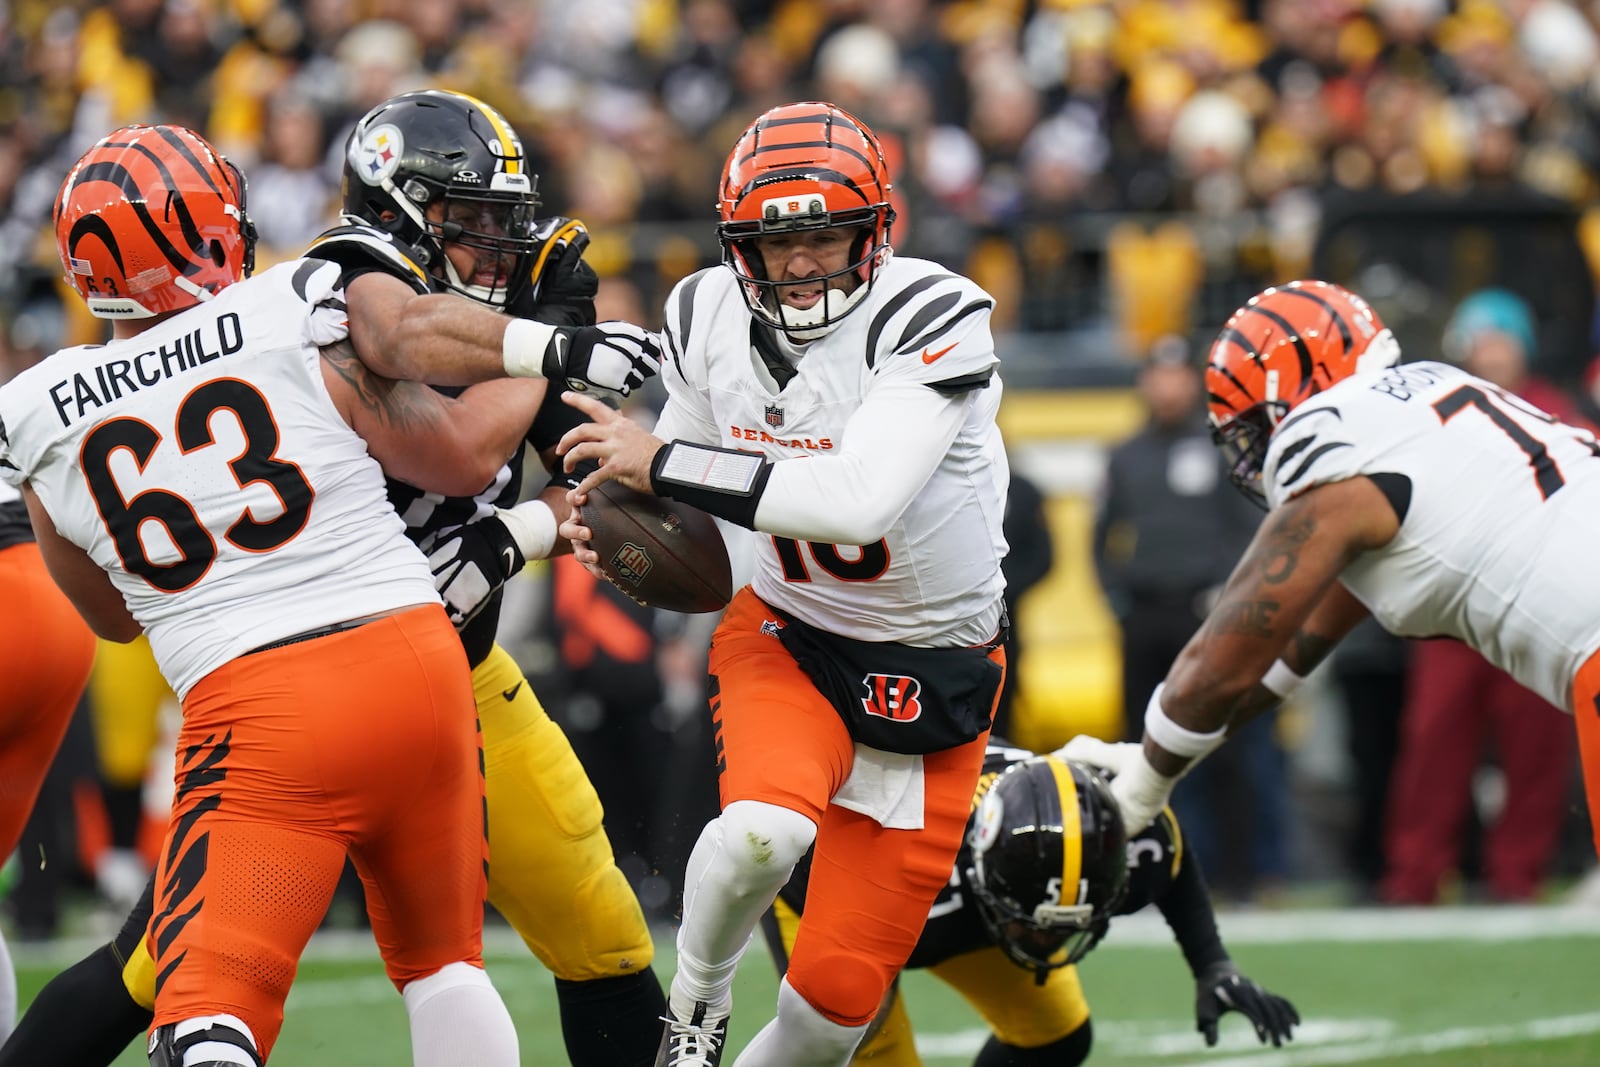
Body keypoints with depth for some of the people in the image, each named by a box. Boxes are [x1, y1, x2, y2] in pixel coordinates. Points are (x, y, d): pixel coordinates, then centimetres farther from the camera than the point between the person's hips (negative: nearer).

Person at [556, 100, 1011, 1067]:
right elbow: (680, 464, 13)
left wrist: (663, 465, -33)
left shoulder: (931, 319, -24)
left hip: (933, 670, -2)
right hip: (788, 633, 2)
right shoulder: (710, 318, -7)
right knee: (766, 825, -32)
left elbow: (857, 502, -37)